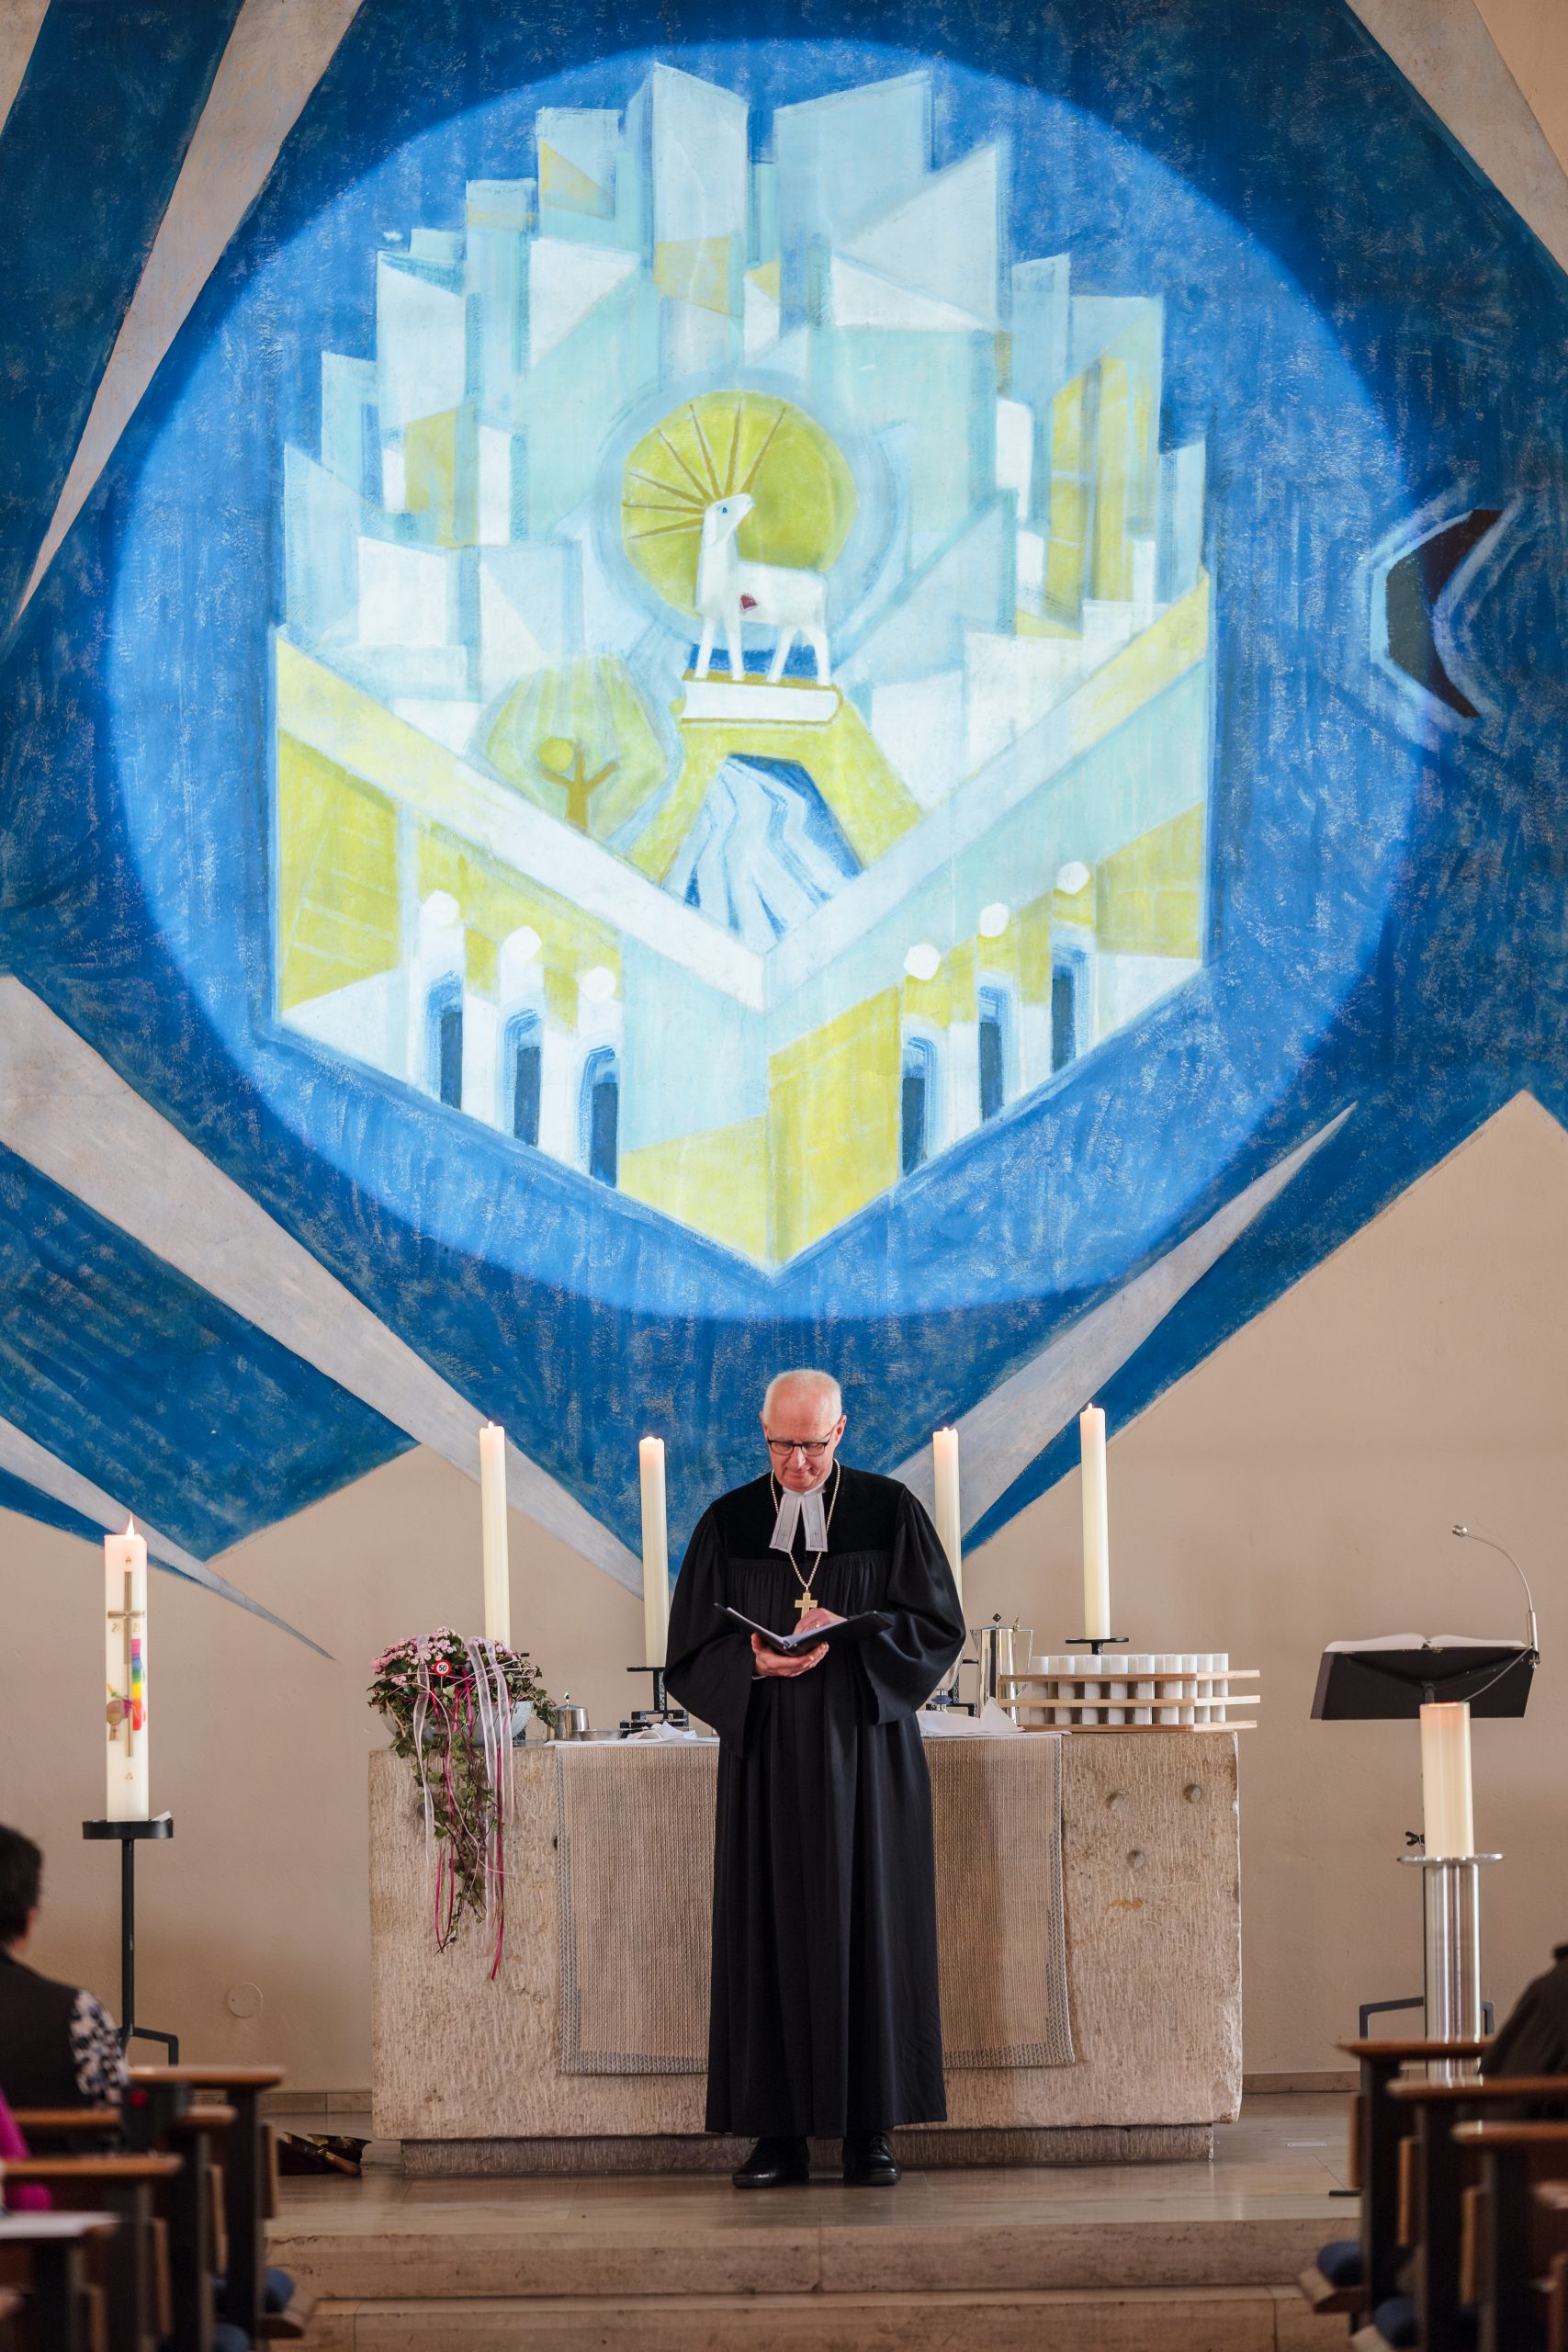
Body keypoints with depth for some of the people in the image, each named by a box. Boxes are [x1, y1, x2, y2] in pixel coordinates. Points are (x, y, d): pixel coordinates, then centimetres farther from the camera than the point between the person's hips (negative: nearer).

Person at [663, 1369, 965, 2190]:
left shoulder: (889, 1512, 3)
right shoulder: (730, 1523, 7)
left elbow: (938, 1626, 0)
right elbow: (690, 1650, 6)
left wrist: (848, 1637, -16)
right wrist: (753, 1662, -14)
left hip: (864, 1751, -1)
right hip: (766, 1758, 1)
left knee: (868, 1928, -2)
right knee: (772, 1930, -2)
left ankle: (870, 2130, 2)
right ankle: (779, 2133, 0)